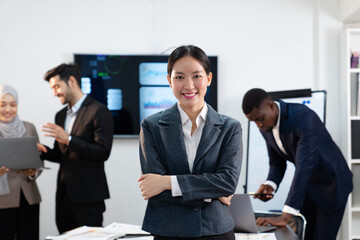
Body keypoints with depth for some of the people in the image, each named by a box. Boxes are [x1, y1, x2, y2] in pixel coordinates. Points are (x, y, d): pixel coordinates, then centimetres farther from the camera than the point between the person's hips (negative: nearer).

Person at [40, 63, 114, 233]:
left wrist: (68, 139, -21)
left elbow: (103, 152, -16)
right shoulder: (60, 116, 16)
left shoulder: (99, 112, -9)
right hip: (64, 194, 7)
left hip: (87, 196, -7)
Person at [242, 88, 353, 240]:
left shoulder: (304, 117, -33)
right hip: (307, 185, 7)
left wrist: (285, 216, -47)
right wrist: (270, 185, -21)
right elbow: (277, 162, 3)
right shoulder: (266, 126, -7)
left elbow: (305, 166, -41)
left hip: (331, 183, -7)